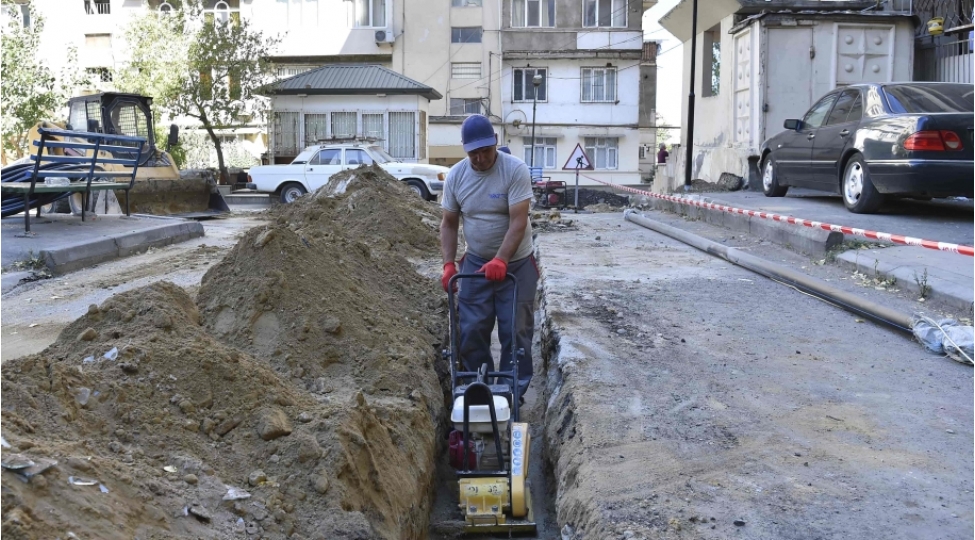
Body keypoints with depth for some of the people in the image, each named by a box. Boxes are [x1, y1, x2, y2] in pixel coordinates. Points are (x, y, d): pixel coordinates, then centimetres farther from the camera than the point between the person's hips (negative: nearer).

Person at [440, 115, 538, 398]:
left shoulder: (515, 170, -17)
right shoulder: (455, 175, -4)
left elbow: (518, 222, -22)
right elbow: (449, 224, 4)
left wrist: (500, 260, -31)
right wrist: (448, 263, -6)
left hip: (516, 264, -4)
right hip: (475, 263, 4)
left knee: (515, 331, 1)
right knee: (471, 331, 5)